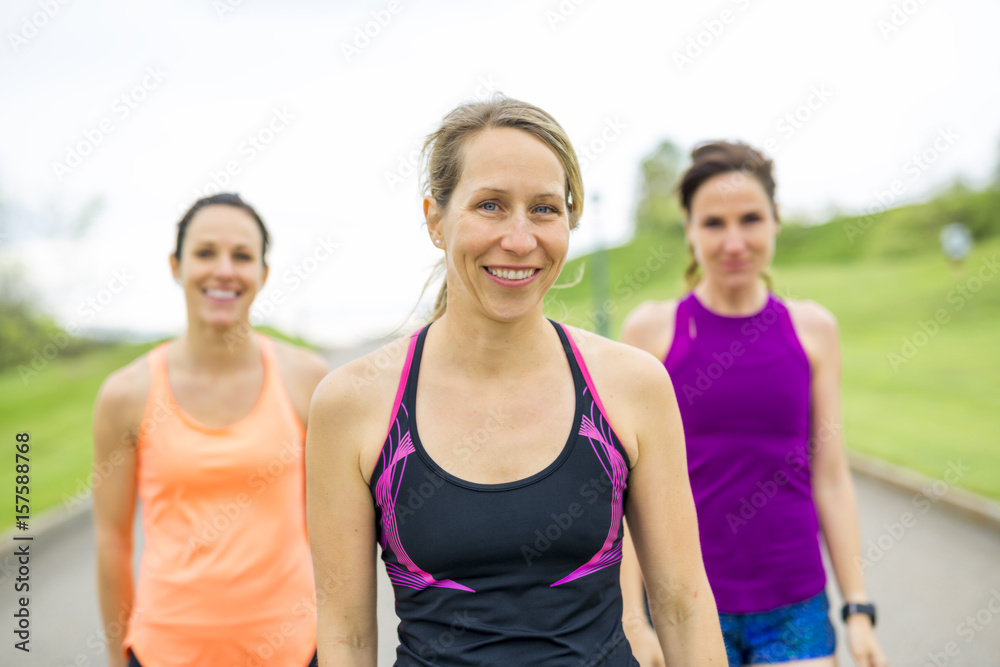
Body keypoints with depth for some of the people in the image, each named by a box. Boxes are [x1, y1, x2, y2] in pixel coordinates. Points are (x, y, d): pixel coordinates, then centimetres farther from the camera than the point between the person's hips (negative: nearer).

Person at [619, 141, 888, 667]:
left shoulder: (813, 329, 2)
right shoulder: (651, 329, -4)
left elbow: (831, 480, 5)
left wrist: (858, 609, 4)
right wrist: (632, 619, -5)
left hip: (794, 604, 2)